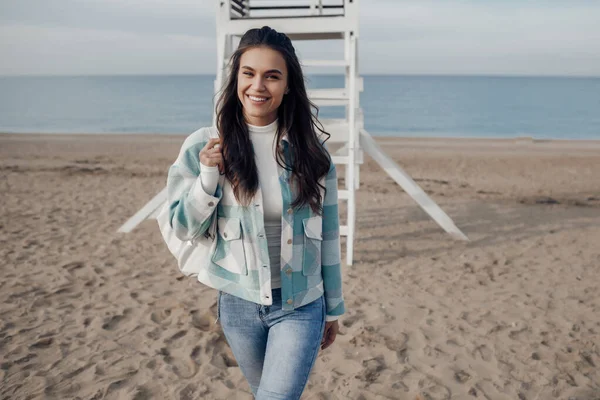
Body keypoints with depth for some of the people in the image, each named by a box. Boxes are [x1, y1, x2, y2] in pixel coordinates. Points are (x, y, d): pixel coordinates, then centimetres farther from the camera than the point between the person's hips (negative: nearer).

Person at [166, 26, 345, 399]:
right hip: (239, 304, 2)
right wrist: (208, 176, -20)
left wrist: (333, 308, 6)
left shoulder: (310, 148, -7)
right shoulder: (205, 146, -8)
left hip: (301, 306, -1)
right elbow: (185, 229, -2)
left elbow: (327, 234, 0)